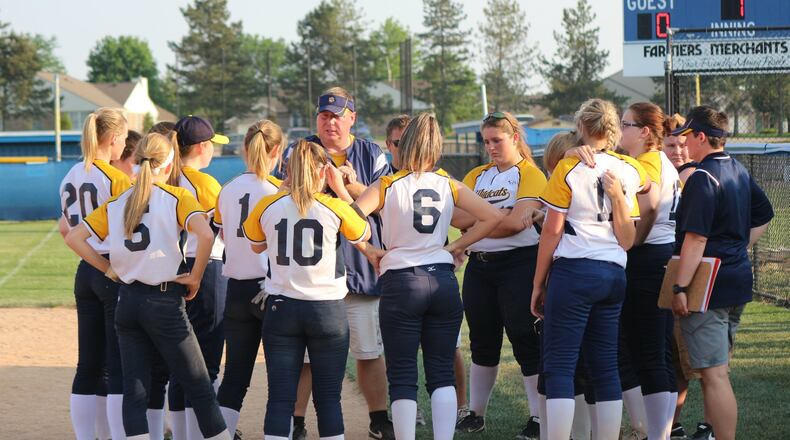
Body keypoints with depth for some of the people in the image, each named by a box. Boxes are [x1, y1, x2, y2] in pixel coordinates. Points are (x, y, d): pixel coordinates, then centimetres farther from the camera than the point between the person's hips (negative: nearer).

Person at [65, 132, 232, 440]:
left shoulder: (116, 204, 8)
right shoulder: (176, 198, -5)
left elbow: (74, 238, 5)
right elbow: (205, 235, -21)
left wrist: (109, 269, 10)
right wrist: (195, 277, -9)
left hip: (127, 299, 4)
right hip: (164, 300, -4)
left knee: (133, 390, 5)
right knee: (199, 387, 4)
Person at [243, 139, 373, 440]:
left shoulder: (266, 207, -2)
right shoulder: (335, 208, -7)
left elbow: (256, 246, 17)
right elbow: (364, 235, 13)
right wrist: (341, 189, 16)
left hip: (281, 308, 1)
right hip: (328, 309, -1)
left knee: (280, 397, 1)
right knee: (328, 397, 7)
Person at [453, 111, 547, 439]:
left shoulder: (530, 175, -3)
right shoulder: (477, 176, 14)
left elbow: (517, 222, -17)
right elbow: (459, 218, 0)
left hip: (519, 262, -6)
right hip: (479, 266, 6)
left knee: (524, 338, -6)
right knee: (482, 341, 12)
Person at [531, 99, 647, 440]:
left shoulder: (569, 168, -5)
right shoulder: (629, 171, 8)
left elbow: (552, 231, -5)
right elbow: (628, 240, 5)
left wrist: (538, 284, 2)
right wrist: (617, 194, 1)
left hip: (574, 271, -5)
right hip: (614, 273, 5)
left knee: (559, 366, -5)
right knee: (606, 368, 10)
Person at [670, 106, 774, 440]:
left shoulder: (702, 178, -17)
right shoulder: (739, 172, 12)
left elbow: (696, 238, -23)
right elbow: (763, 216, 26)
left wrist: (680, 288, -22)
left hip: (708, 286, -10)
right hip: (738, 281, 10)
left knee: (715, 375, -10)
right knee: (715, 369, 20)